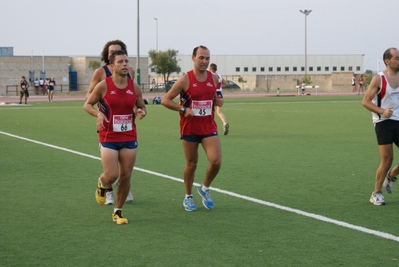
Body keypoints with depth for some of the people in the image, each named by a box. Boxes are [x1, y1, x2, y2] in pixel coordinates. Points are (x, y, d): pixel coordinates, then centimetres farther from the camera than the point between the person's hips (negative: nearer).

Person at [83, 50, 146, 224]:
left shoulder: (135, 88, 2)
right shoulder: (103, 86, -8)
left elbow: (141, 106, 15)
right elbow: (87, 104, 2)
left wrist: (142, 111, -9)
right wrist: (98, 113, -18)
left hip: (129, 138, 3)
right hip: (109, 138, -3)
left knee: (126, 177, 3)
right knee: (111, 175, -12)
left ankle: (117, 212, 19)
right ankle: (102, 185, 26)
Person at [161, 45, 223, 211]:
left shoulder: (214, 79, 4)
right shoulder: (185, 80, -9)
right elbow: (165, 100, -7)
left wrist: (218, 101, -2)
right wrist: (183, 109, -17)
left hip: (209, 128, 3)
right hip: (189, 129, -3)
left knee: (216, 161, -11)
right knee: (191, 164, 7)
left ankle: (205, 189, 15)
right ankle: (188, 197, 27)